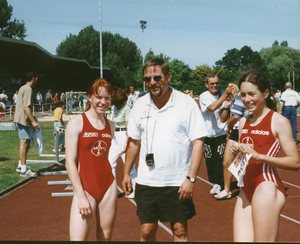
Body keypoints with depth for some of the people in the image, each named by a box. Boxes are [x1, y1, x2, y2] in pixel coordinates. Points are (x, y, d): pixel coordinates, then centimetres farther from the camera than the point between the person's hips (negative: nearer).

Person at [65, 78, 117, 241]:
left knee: (105, 237, 10)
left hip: (108, 187, 5)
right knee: (77, 238, -11)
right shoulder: (76, 123, -7)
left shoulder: (110, 125, 8)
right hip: (85, 188, -5)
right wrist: (81, 196, -15)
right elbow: (70, 162, -10)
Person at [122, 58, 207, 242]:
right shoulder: (140, 105, 3)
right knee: (147, 231, 9)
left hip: (177, 182, -3)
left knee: (180, 230, 7)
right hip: (146, 182, 3)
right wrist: (126, 173, 12)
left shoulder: (186, 103, -9)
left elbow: (198, 142, -9)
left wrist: (191, 178, -14)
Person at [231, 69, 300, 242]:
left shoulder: (279, 121, -8)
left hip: (267, 187, -7)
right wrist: (237, 150, 3)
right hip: (246, 189, 7)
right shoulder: (244, 122, 13)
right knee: (241, 240, 5)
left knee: (263, 240, -4)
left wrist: (259, 156, -22)